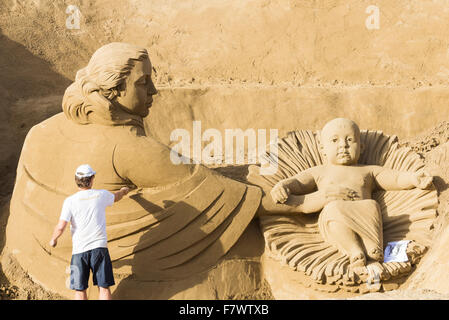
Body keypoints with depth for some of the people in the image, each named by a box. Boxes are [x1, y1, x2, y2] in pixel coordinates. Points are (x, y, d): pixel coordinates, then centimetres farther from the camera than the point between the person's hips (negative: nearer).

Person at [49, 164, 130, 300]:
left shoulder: (70, 201, -5)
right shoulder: (102, 195, 3)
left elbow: (61, 227, -11)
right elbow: (116, 197, 27)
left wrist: (53, 239, 10)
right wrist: (123, 191, 51)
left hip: (79, 250, -1)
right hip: (99, 248, 1)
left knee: (80, 290, 5)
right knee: (104, 288, 3)